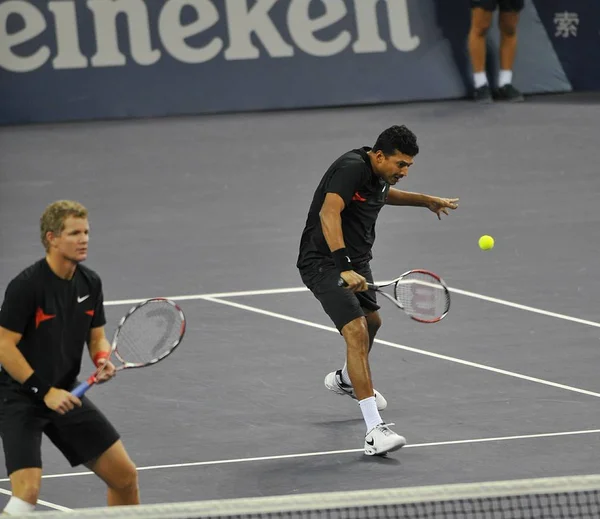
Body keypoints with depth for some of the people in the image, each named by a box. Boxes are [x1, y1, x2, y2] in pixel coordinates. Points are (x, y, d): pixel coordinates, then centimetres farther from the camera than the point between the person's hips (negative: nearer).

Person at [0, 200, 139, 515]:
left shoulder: (90, 283, 2)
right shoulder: (27, 285, -19)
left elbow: (96, 337, 13)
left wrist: (103, 359, -10)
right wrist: (44, 392, -21)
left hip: (65, 394, 7)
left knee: (125, 476, 7)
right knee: (27, 492, -24)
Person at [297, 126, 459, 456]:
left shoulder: (378, 173, 6)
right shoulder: (352, 168, -24)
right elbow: (329, 213, -38)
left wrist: (426, 201, 31)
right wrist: (343, 266, -45)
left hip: (355, 261, 11)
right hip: (323, 262, -11)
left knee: (371, 322, 30)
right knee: (356, 331, -24)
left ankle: (346, 380, 63)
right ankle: (374, 431, -32)